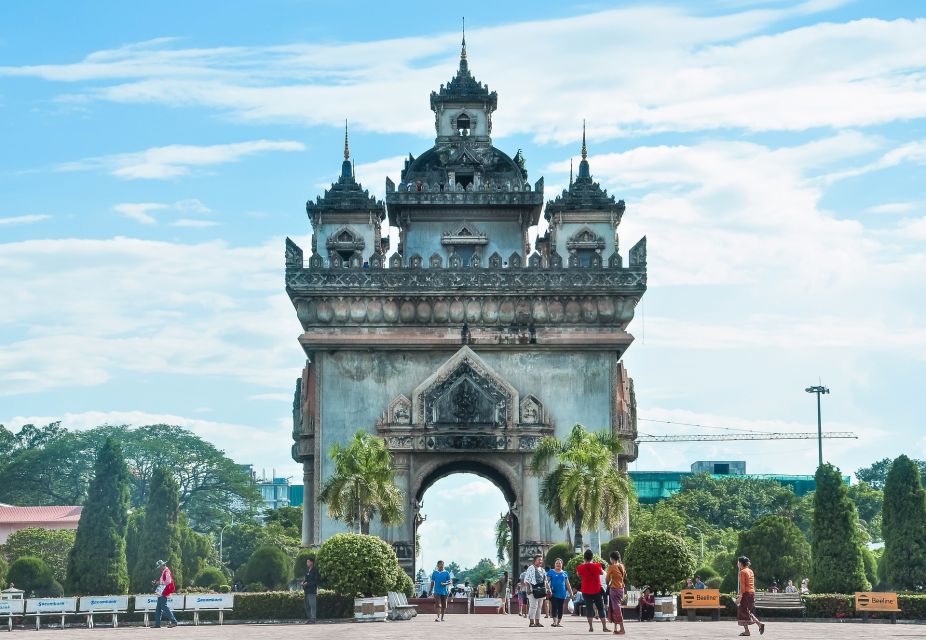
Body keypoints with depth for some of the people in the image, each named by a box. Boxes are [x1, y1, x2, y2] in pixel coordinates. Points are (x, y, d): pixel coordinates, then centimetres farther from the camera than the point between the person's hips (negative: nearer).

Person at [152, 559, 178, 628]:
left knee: (165, 607, -13)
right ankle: (157, 624, 12)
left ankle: (174, 622, -13)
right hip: (161, 594, 11)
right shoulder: (164, 572, 20)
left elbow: (168, 581, -22)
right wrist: (156, 582, 14)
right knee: (158, 609, 10)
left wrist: (159, 582, -13)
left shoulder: (166, 572, -12)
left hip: (163, 594, -11)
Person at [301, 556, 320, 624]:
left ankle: (313, 619, -9)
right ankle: (309, 619, 14)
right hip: (307, 591, 8)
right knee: (307, 606, 9)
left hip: (312, 591, -8)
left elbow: (316, 581, -12)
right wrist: (303, 582, 4)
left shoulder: (315, 571, -6)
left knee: (312, 606, -8)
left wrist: (307, 583, -15)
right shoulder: (307, 570, 18)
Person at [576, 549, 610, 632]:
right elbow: (602, 573, 10)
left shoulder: (580, 567, -9)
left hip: (586, 591, 1)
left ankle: (591, 627, 1)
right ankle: (604, 627, 2)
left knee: (589, 608, 7)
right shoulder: (596, 566, -10)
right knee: (601, 608, 7)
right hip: (597, 590, -1)